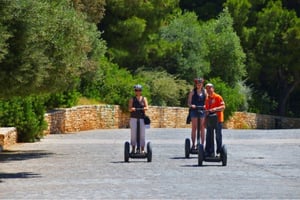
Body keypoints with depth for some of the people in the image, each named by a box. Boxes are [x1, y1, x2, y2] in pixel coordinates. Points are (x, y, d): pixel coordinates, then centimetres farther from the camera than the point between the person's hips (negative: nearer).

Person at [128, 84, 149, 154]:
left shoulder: (144, 99, 9)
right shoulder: (132, 99, 6)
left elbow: (146, 107, -4)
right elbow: (129, 109, -4)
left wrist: (145, 108, -27)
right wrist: (132, 109, -27)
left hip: (141, 118, 0)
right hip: (133, 118, 0)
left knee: (142, 134, -4)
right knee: (133, 134, -3)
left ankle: (142, 149, -1)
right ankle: (133, 149, 2)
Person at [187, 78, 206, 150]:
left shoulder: (204, 92, 10)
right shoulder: (192, 92, 4)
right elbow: (189, 102, 2)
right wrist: (191, 105, -19)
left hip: (202, 111, 2)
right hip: (194, 111, -2)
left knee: (202, 129, 1)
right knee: (194, 128, -1)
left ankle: (202, 144, 4)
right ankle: (193, 144, 2)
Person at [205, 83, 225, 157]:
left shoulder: (218, 97, -6)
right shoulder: (207, 99, 13)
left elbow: (223, 107, -13)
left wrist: (215, 109, -28)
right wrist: (205, 120, 16)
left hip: (218, 119, -6)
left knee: (218, 137, 0)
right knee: (209, 137, 6)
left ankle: (219, 152, 4)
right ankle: (209, 152, 11)